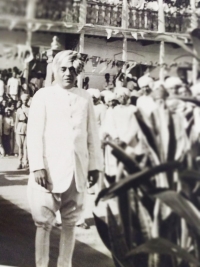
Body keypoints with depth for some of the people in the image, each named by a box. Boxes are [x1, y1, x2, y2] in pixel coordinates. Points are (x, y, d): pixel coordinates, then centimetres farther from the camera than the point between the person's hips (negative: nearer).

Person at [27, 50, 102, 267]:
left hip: (77, 171, 3)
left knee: (70, 222, 12)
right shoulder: (43, 96, 1)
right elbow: (34, 133, -5)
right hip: (50, 170, -3)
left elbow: (92, 134, 10)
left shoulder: (85, 98, 9)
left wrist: (94, 165, 7)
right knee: (44, 223, 1)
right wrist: (37, 166, -14)